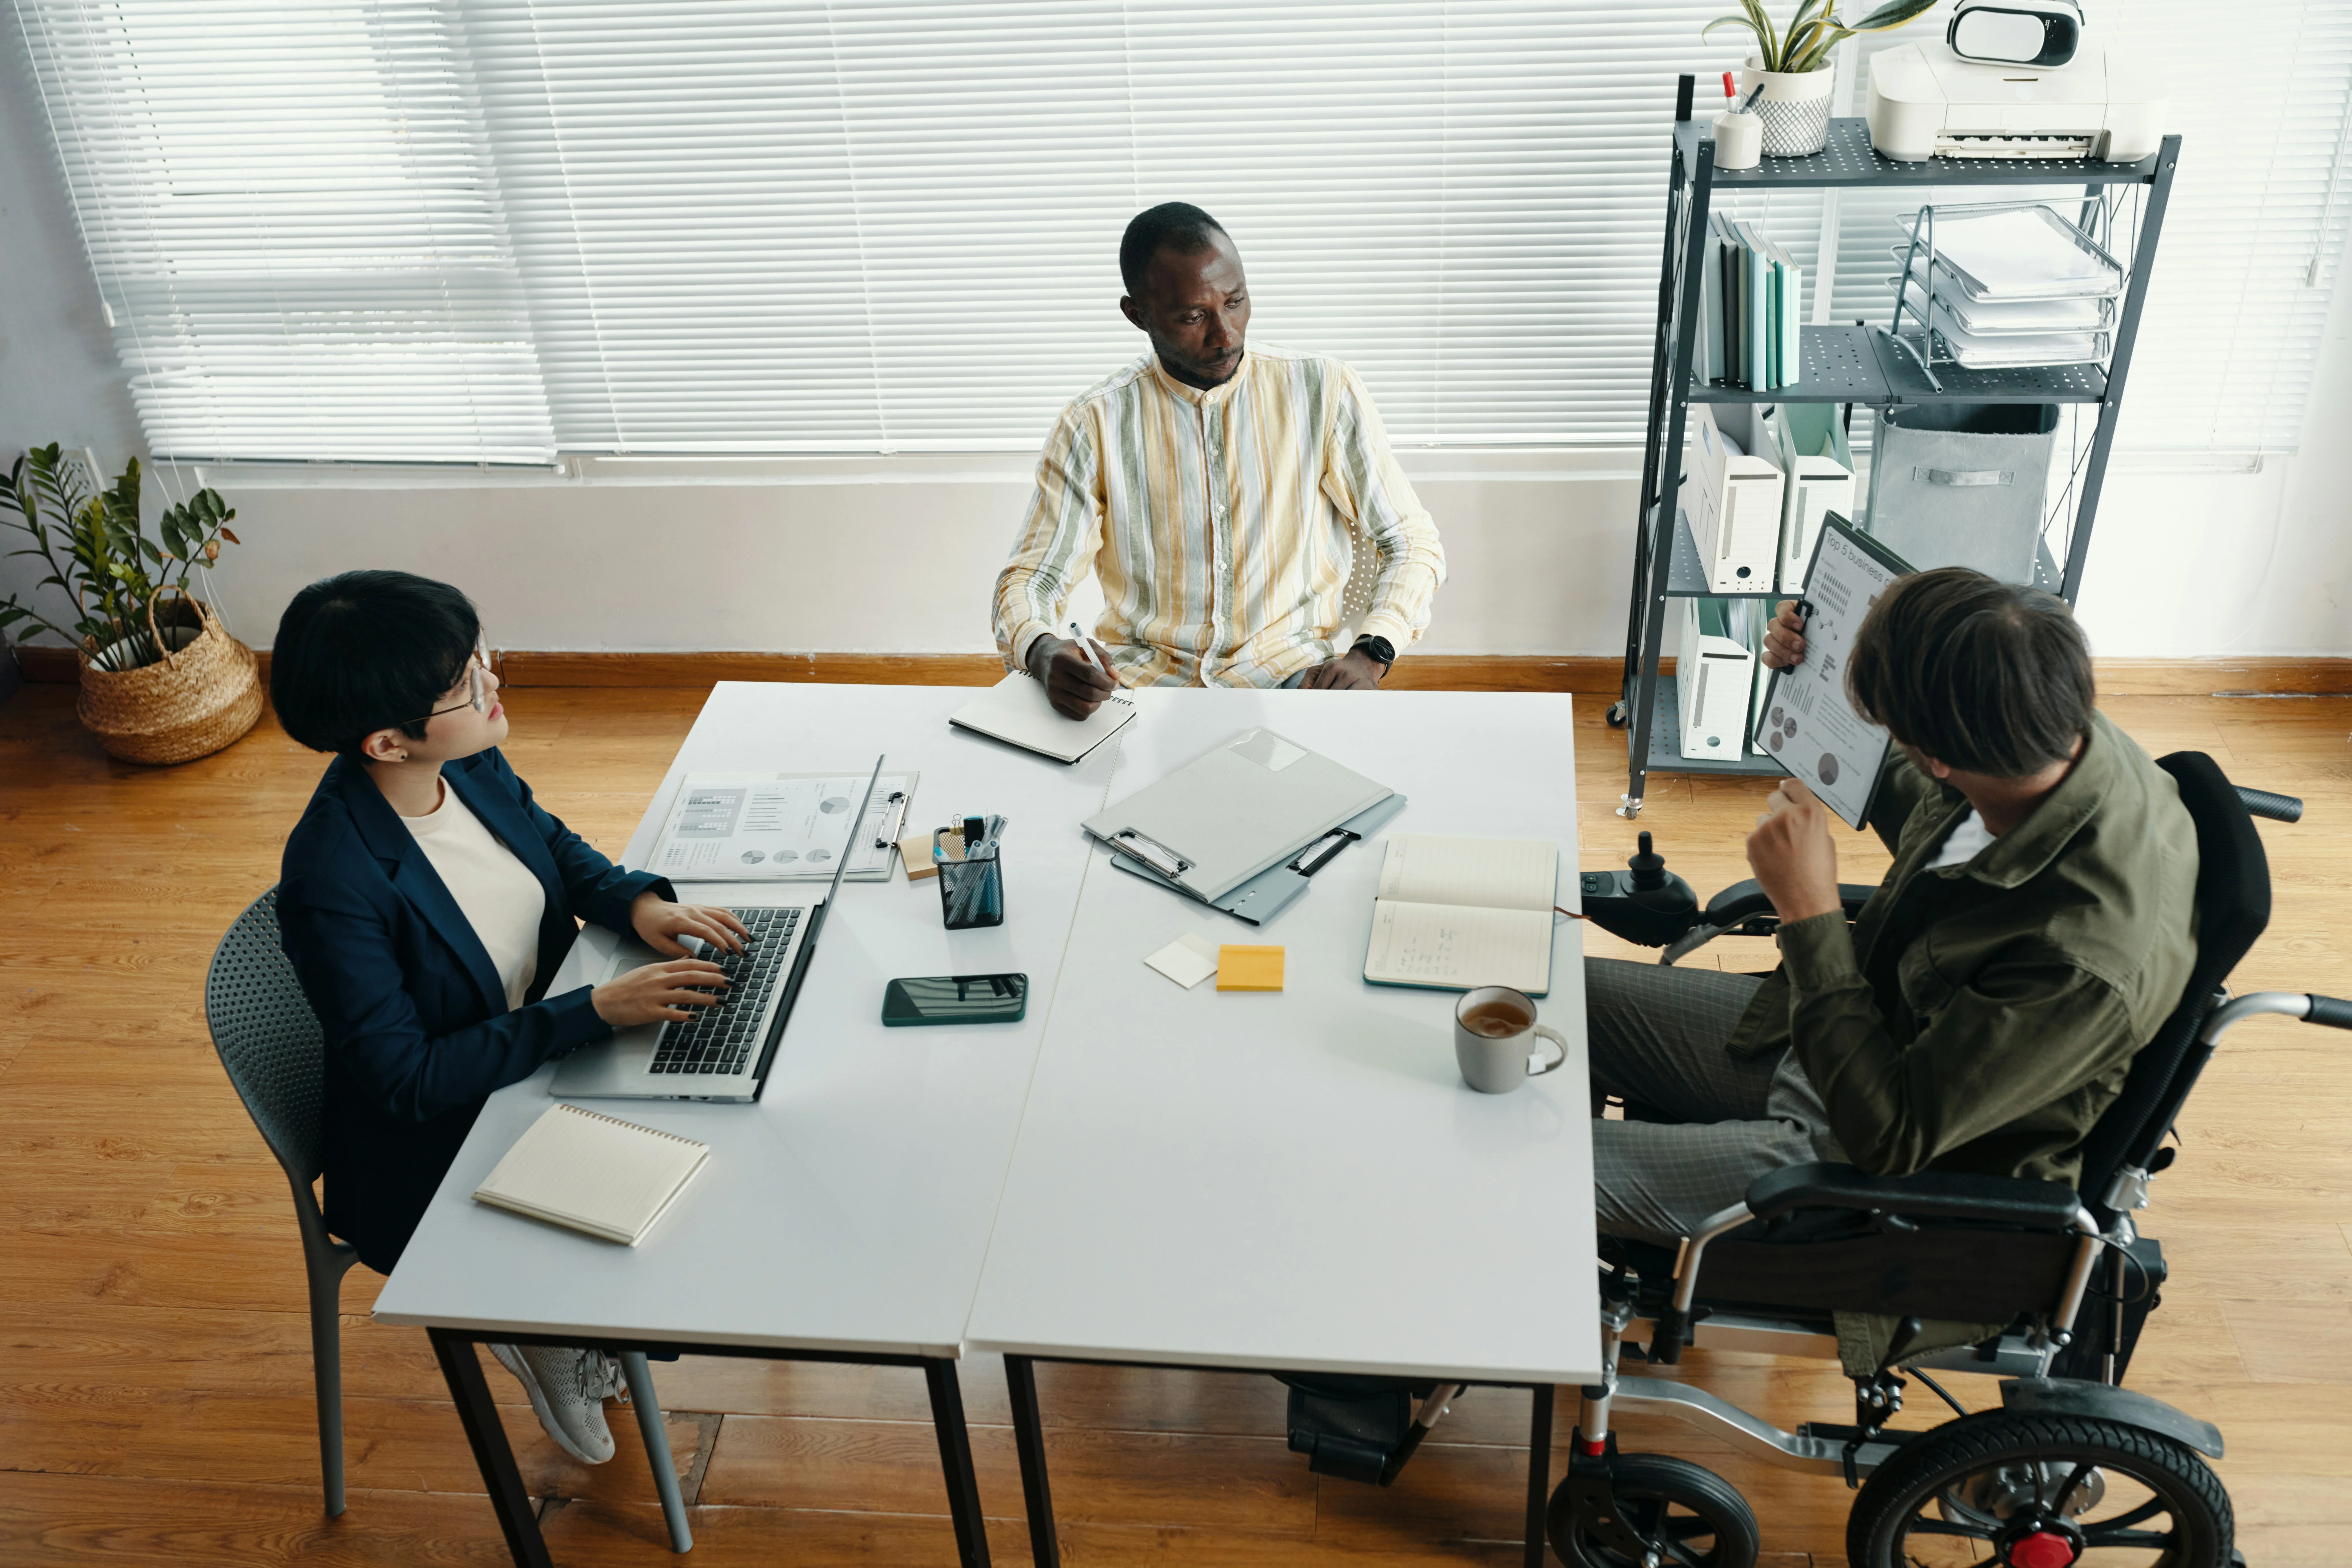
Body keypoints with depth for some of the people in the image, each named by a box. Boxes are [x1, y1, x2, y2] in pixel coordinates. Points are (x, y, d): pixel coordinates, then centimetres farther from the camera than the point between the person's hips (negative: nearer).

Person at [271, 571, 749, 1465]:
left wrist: (639, 903, -10)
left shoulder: (470, 763, -12)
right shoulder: (331, 887, -33)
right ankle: (544, 1339, 21)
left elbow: (553, 845, 9)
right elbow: (407, 1078, -27)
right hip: (434, 1155, -7)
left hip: (537, 1055, 7)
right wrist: (596, 1012, -30)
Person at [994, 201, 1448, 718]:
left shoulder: (1324, 391, 1)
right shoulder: (1096, 423, 0)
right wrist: (1046, 652, -24)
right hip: (1142, 675, 0)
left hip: (1291, 672, 1)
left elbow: (1413, 541, 7)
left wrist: (1370, 654, -13)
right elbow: (1029, 580, 1)